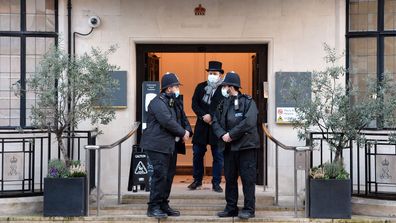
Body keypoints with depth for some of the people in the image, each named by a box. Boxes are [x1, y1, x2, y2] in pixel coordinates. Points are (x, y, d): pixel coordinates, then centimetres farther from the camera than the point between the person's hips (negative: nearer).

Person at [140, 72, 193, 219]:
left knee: (169, 175, 10)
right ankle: (153, 207, -1)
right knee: (160, 174, -9)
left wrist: (188, 131, -3)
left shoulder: (175, 103, 17)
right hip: (158, 145, -9)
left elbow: (183, 119, 18)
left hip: (171, 145, 9)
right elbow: (167, 121, -22)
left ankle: (163, 204, 20)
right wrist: (182, 133, -13)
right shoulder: (158, 102, -12)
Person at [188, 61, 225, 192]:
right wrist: (203, 116, -12)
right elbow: (194, 104, 4)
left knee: (218, 156, 3)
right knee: (197, 154, 9)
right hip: (201, 127, 3)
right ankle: (197, 180, 23)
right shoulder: (200, 87, 8)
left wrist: (212, 117, -17)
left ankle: (216, 183, 12)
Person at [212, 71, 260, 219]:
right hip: (228, 146, 7)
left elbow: (249, 122, -18)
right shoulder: (224, 104, 14)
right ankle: (231, 208, 20)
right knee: (230, 178, 11)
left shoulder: (248, 102, -6)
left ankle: (249, 209, 6)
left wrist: (231, 135, -17)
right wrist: (222, 134, -10)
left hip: (246, 146, -6)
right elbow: (215, 122, 10)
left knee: (248, 178, -2)